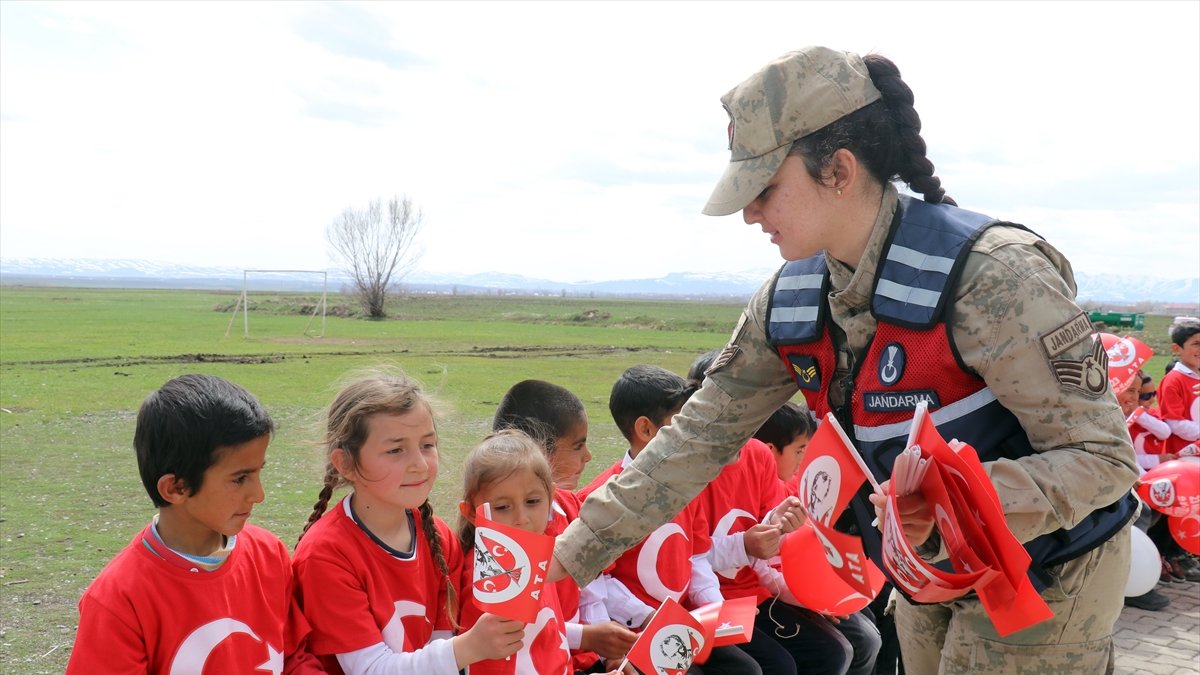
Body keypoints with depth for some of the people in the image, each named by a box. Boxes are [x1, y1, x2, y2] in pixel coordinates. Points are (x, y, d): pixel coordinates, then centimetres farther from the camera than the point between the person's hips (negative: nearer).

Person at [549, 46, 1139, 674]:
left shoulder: (989, 275, -29)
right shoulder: (791, 299, -8)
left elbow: (1102, 453, -25)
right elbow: (702, 433, -2)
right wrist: (581, 548, -2)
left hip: (1041, 575, -6)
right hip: (930, 574, 6)